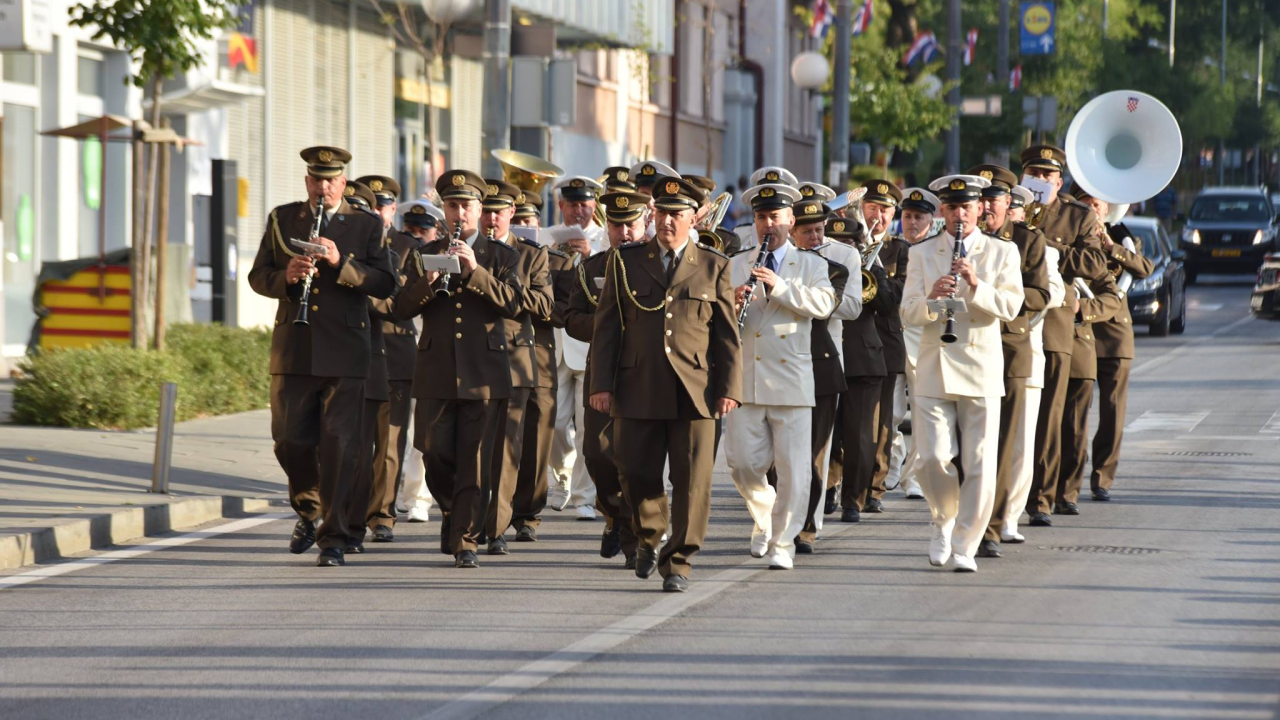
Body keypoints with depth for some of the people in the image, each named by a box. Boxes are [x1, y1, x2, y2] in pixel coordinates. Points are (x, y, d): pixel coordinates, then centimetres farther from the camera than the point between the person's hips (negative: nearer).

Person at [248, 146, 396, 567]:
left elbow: (384, 284, -4)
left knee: (339, 444, -6)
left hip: (344, 353, -2)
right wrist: (286, 276, -12)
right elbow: (258, 276, 10)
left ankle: (334, 538, -1)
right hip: (293, 352, 2)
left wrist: (340, 262, -18)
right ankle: (308, 509, 30)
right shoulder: (282, 220, 12)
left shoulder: (367, 226, 6)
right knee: (290, 440, 3)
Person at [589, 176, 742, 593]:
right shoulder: (626, 262, 10)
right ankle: (649, 537, 29)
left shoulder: (714, 267, 9)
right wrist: (601, 384, 1)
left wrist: (729, 388, -1)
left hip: (694, 391, -1)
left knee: (691, 480, -4)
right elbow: (607, 327, 8)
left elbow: (727, 334, 8)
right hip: (639, 389, 1)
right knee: (636, 473, 1)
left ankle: (678, 562, 5)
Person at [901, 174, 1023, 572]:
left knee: (979, 466, -3)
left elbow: (1010, 307, -6)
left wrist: (976, 285, -21)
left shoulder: (1001, 253, 7)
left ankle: (965, 547, 5)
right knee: (933, 460, -7)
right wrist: (931, 300, -21)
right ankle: (944, 521, 21)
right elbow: (908, 313, 0)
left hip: (982, 370, 0)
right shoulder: (922, 254, 10)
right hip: (934, 370, 1)